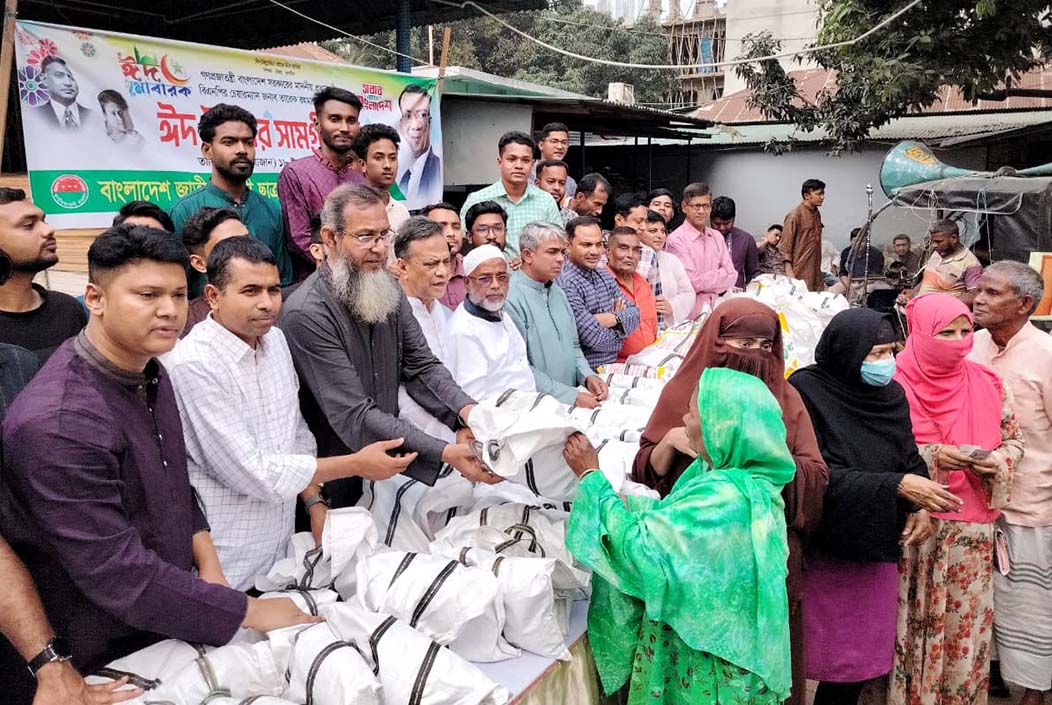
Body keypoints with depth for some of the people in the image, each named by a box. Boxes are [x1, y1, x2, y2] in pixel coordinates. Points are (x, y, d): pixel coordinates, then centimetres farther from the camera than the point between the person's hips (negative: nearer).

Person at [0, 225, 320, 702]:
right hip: (93, 663, -7)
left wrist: (207, 560, -5)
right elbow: (118, 572, -28)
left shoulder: (148, 371, -1)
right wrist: (251, 612, -21)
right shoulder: (56, 424, -29)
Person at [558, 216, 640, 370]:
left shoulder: (605, 275, 12)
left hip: (611, 365, 8)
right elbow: (595, 338, -19)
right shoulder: (566, 284, -17)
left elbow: (634, 314, 8)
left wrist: (614, 319, -13)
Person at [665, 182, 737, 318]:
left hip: (716, 308, 6)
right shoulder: (676, 240, -9)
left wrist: (705, 285, -8)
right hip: (690, 313, -6)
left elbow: (731, 276, 7)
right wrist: (720, 274, 2)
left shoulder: (717, 237, 13)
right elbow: (693, 283, -12)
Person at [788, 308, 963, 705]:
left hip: (878, 550, 6)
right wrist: (896, 485, -22)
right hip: (822, 550, -6)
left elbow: (911, 459, 9)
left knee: (861, 658, 16)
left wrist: (921, 506, -11)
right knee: (825, 655, 6)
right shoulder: (806, 392, -16)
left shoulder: (892, 394, 3)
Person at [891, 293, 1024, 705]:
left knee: (966, 624, 11)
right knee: (913, 621, 6)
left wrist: (997, 462, -8)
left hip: (972, 526, 3)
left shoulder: (989, 384, 3)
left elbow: (1014, 441, 13)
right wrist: (930, 456, -19)